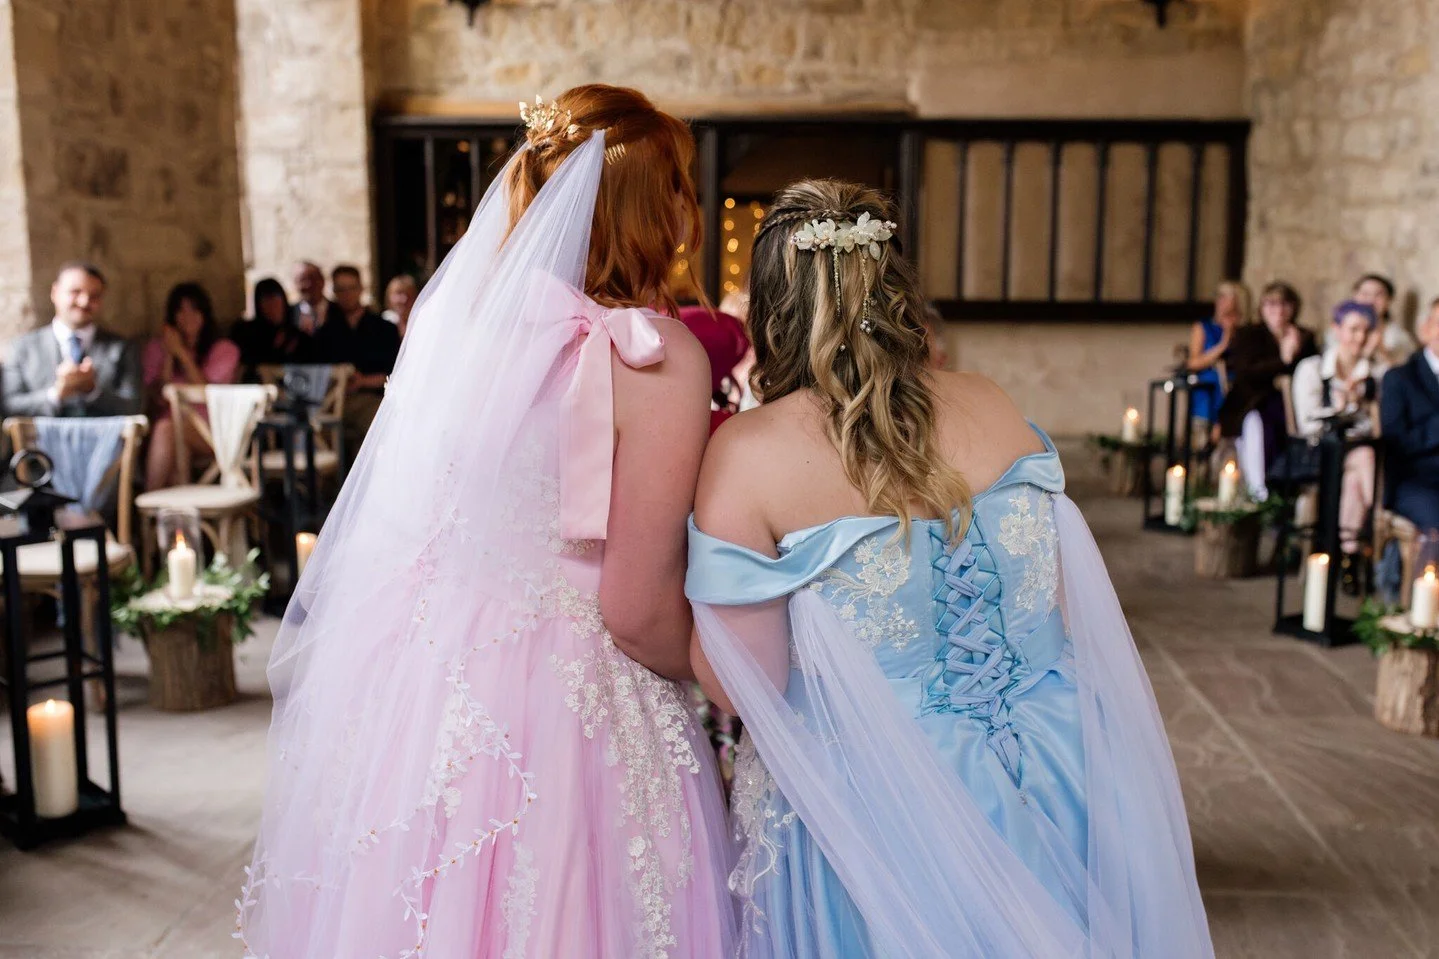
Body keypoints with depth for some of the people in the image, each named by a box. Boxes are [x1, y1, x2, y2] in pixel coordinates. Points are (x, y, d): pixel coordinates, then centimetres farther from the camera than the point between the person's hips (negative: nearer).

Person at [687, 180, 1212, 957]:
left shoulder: (746, 456, -18)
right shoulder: (989, 404, -5)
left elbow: (745, 687, -13)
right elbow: (1070, 607, 8)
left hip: (883, 820, -3)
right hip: (1058, 781, 4)